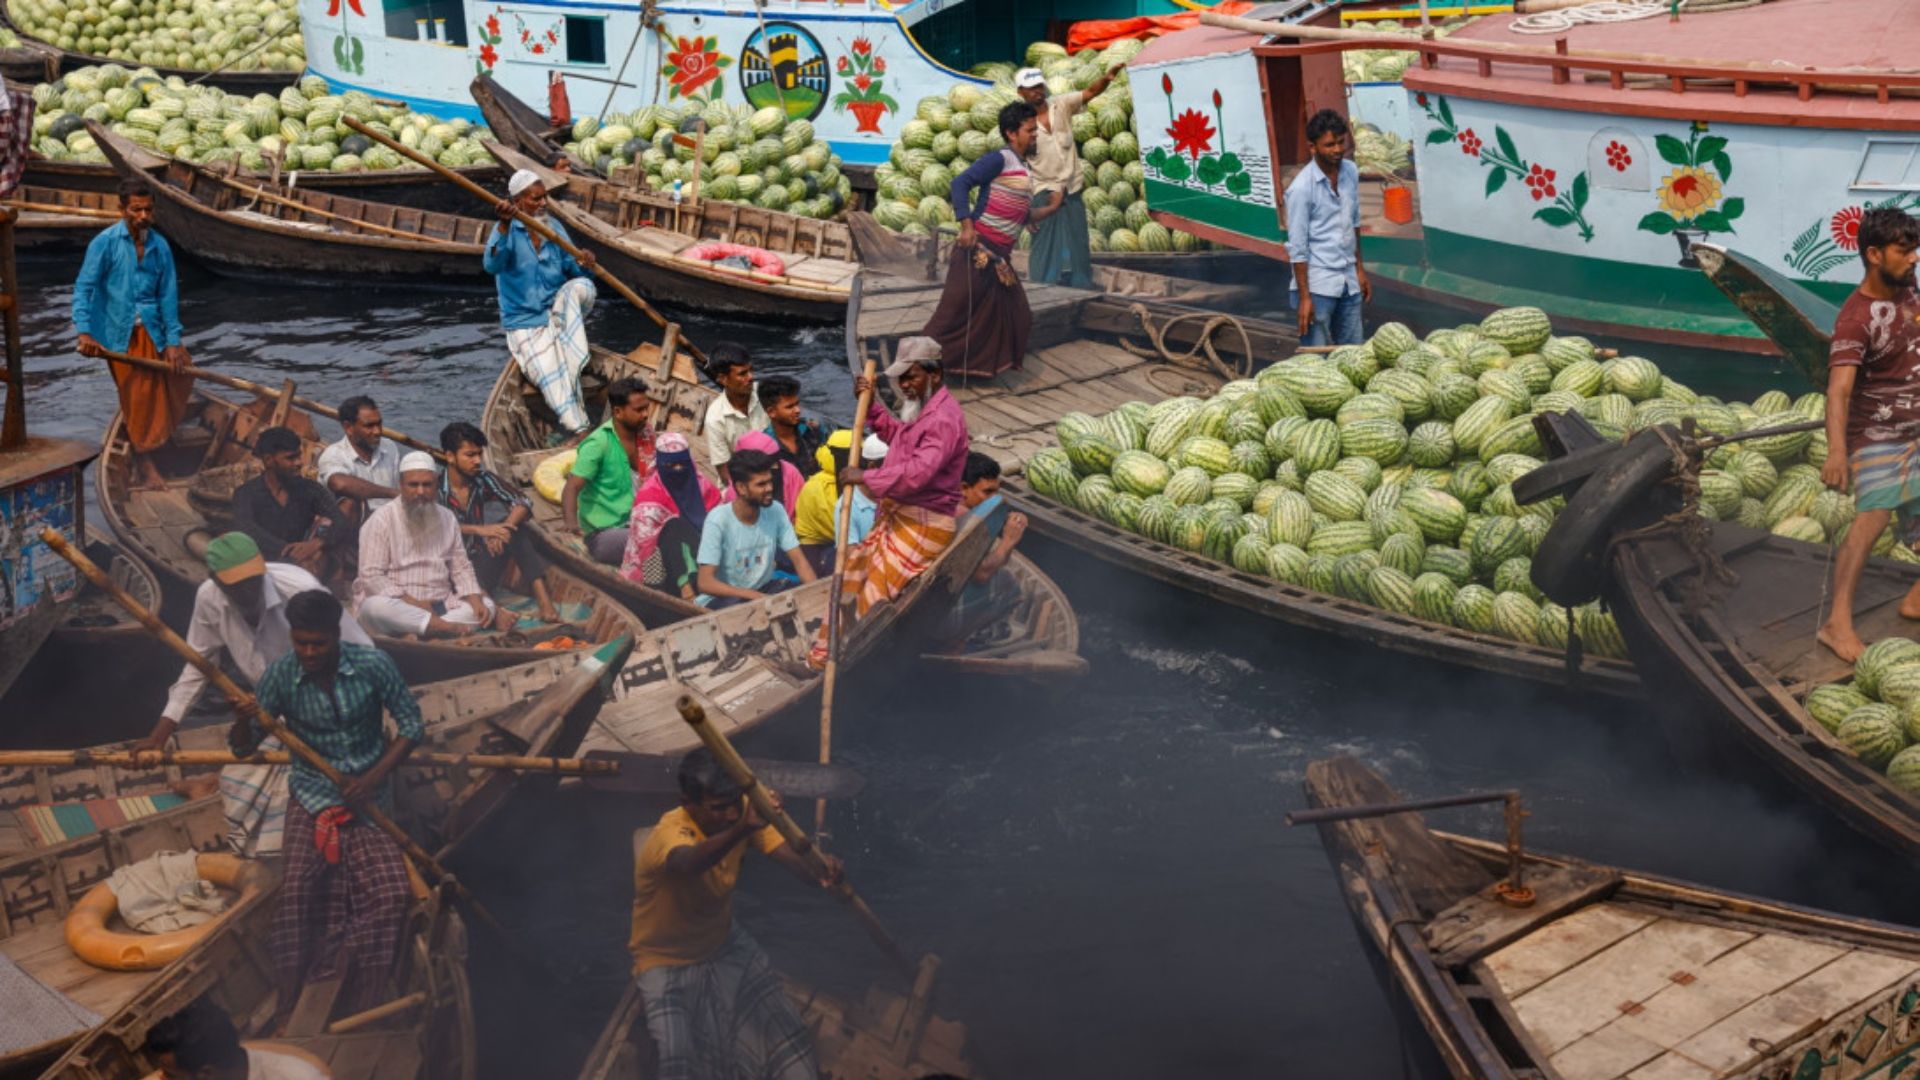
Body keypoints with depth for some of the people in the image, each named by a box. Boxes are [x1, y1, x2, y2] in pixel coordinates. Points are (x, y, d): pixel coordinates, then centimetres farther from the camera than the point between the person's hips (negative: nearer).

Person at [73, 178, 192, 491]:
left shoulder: (159, 246, 3)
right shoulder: (105, 243, -10)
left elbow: (168, 295, 4)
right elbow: (84, 287, -13)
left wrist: (173, 341, -2)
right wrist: (83, 332, -25)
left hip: (153, 330, 4)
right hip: (119, 334, -4)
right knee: (138, 397, -1)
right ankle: (145, 466, 10)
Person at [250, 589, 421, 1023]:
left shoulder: (372, 665, -10)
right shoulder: (281, 675, -7)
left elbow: (411, 724, -1)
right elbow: (244, 747, 0)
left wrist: (373, 778, -12)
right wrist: (244, 722, -24)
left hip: (367, 792, 0)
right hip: (312, 791, 0)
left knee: (391, 893, -19)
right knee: (297, 887, -23)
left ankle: (359, 1004, -6)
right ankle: (290, 1008, -14)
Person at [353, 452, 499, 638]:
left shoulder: (447, 518, 12)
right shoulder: (382, 519, -4)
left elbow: (461, 568, 14)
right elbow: (371, 576, -12)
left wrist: (475, 600, -7)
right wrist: (413, 603, -21)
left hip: (439, 606, 5)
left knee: (486, 605, -15)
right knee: (375, 606, -36)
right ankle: (449, 627, -39)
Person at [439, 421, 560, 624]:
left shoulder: (484, 479, 2)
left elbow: (522, 502, -6)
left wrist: (503, 530, -26)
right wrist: (480, 530, -36)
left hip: (483, 560, 4)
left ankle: (542, 596, -29)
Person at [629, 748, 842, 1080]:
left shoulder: (743, 811, -16)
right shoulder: (668, 834, -34)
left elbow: (791, 856, -28)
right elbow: (688, 863, -59)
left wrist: (821, 871, -52)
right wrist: (741, 829, -77)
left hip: (723, 943, 5)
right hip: (668, 962, -5)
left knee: (784, 1029, -4)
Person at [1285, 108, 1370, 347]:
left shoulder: (1351, 172, 5)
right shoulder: (1302, 187, -15)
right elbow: (1297, 247, -13)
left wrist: (1360, 269, 18)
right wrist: (1304, 297, -15)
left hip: (1349, 282, 6)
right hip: (1319, 285, -6)